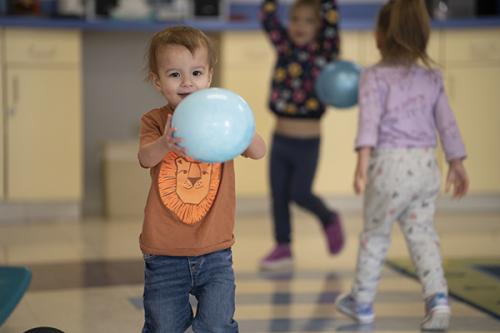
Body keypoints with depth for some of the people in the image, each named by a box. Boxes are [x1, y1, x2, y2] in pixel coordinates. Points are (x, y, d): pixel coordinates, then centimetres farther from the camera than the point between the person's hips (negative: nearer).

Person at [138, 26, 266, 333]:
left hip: (215, 252, 0)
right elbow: (145, 158, -24)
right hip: (165, 254, 0)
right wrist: (165, 144, -49)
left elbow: (259, 152, -16)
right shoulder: (155, 120, -4)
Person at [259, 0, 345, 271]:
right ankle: (283, 248, 15)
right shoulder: (284, 47, 5)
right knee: (278, 195, 6)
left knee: (299, 193, -5)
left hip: (307, 143, -4)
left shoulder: (324, 51, -5)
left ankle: (329, 220, 23)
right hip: (280, 140, 4)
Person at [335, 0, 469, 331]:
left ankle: (362, 301, 26)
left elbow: (370, 120, -17)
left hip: (391, 165, -4)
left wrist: (363, 163, -25)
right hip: (426, 166, 4)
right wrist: (457, 165, 22)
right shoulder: (432, 77, 11)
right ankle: (438, 298, -8)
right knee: (422, 234, 10)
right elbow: (448, 124, 14)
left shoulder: (376, 75, -3)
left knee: (375, 233, 12)